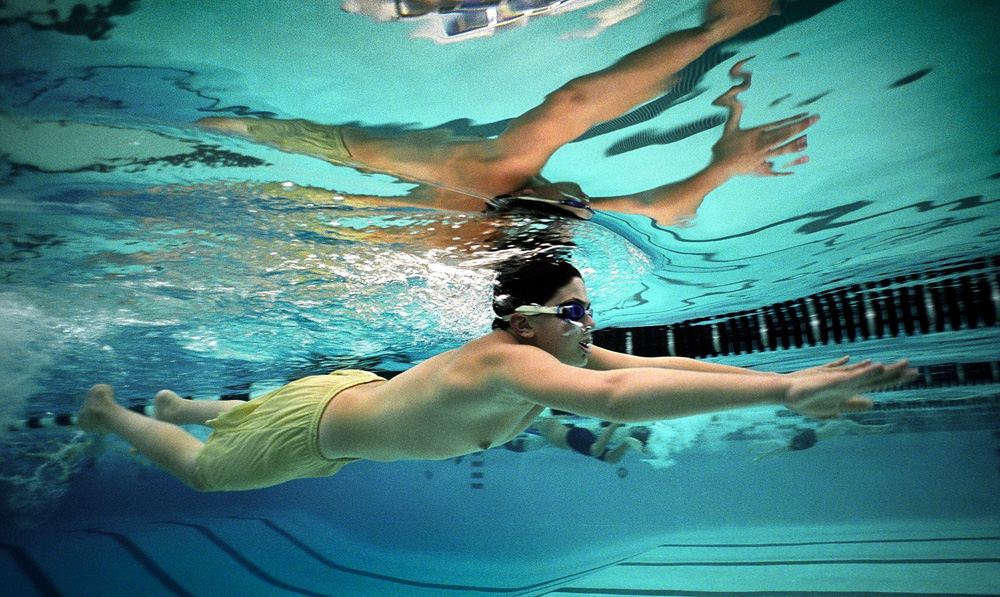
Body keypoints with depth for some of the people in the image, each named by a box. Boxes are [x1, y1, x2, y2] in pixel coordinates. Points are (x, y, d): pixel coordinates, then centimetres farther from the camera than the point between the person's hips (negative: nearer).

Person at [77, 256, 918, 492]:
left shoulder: (554, 349, -20)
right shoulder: (508, 362, -43)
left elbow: (653, 363, -22)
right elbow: (618, 397, -59)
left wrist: (779, 383, -29)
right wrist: (783, 390, -60)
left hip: (362, 394, 7)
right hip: (320, 418, -6)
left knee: (238, 419, 36)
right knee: (201, 469, 22)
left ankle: (180, 402, 63)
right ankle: (108, 412, 46)